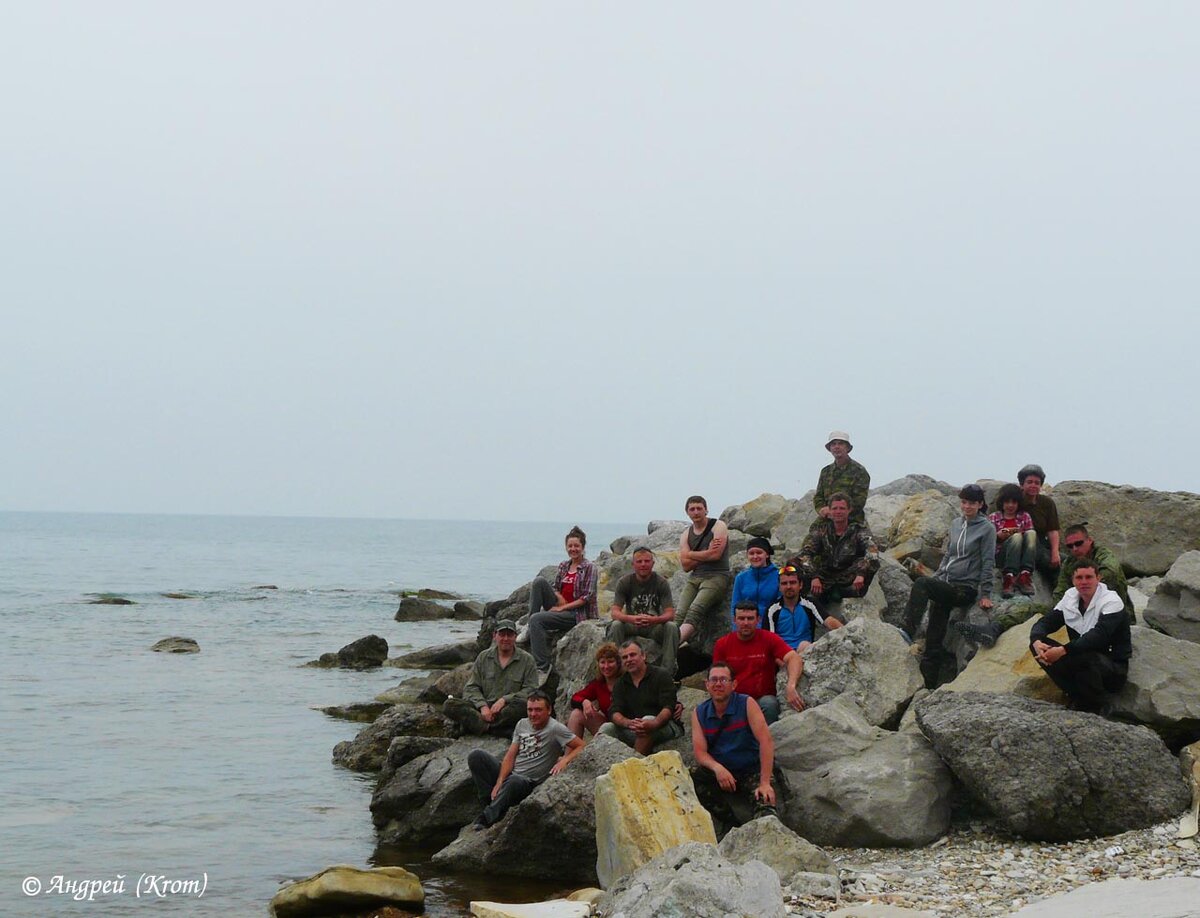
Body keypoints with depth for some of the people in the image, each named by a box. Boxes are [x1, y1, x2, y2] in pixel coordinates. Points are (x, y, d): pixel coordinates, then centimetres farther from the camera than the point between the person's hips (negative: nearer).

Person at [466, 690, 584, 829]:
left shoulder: (555, 729, -7)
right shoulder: (522, 724, 10)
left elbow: (581, 746, -9)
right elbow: (510, 756, 5)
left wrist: (565, 760, -26)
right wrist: (499, 783, -8)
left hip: (529, 782, -6)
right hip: (509, 773, 6)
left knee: (514, 781, -42)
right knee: (476, 756, -15)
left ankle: (486, 819, -31)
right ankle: (490, 803, -17)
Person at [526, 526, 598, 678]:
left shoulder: (589, 568, -4)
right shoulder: (563, 566, 15)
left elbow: (588, 597, -10)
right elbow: (554, 587, 15)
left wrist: (563, 607, -14)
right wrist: (559, 600, -8)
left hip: (576, 613, -6)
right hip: (559, 607, 6)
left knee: (537, 619, -29)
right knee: (539, 581, -15)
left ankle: (542, 668, -31)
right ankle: (529, 628, -16)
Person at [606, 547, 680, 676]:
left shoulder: (661, 582, -10)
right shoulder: (624, 582, -8)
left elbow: (670, 614, -18)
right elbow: (614, 612, -16)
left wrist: (653, 620, -41)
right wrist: (631, 619, -40)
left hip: (655, 627, 0)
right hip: (631, 626, 0)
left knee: (672, 627, -30)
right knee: (616, 625, -30)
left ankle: (668, 670, -26)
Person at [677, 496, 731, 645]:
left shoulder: (718, 527, 1)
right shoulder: (686, 534, 15)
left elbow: (716, 555, -12)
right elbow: (685, 565, 5)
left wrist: (690, 554, -1)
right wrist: (706, 554, -5)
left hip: (716, 576, -6)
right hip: (694, 578, 6)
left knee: (695, 610, -27)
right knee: (680, 614, -18)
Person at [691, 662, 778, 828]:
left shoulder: (747, 704, -7)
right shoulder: (699, 713, 4)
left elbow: (766, 741, -16)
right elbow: (699, 751, -4)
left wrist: (765, 783, -25)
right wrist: (717, 768, -28)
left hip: (751, 772, -4)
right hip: (717, 773, 4)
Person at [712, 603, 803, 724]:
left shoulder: (769, 639, -2)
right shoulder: (722, 644, 4)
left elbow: (794, 658, -16)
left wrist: (791, 686, -35)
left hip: (763, 698, 0)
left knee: (770, 704, -34)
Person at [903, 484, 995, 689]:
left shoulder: (987, 529, -2)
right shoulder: (956, 525, 17)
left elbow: (987, 563, -3)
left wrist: (985, 595, -6)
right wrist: (936, 577, 17)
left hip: (966, 589, -6)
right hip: (945, 585, 6)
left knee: (921, 583, -30)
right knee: (934, 639, -3)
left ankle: (908, 631, -37)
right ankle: (930, 684, -1)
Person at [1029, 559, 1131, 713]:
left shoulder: (1111, 602, -17)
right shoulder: (1070, 598, 3)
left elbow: (1099, 636, -33)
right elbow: (1045, 622, -1)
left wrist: (1063, 651, -43)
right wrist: (1037, 642, -26)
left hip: (1114, 668, -6)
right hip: (1080, 661, 6)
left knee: (1085, 656, -39)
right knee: (1038, 645, -12)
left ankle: (1092, 710, -14)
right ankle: (1076, 698, -9)